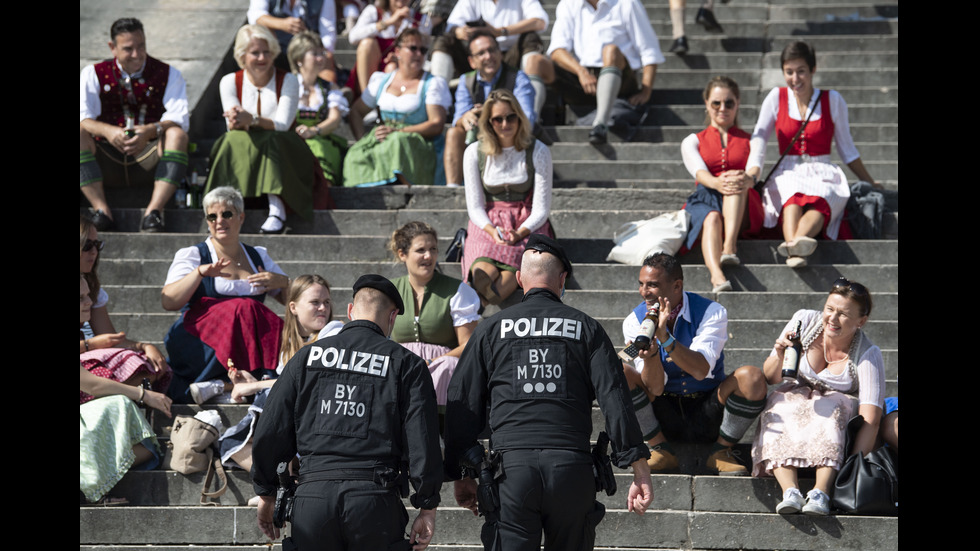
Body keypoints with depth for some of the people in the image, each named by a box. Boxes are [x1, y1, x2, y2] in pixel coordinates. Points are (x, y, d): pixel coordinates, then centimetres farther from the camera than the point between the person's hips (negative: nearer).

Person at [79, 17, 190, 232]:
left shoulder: (168, 75, 5)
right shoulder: (94, 74, 6)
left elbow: (179, 118, -10)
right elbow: (83, 117, -9)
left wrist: (151, 131, -32)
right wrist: (108, 131, -31)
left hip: (149, 157, 0)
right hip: (107, 158, 1)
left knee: (177, 134, -30)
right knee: (80, 134, -28)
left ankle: (153, 211, -38)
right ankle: (101, 210, -35)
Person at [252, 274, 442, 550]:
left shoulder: (307, 356, 13)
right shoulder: (406, 364, 7)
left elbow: (270, 432, 10)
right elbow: (423, 441, 0)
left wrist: (266, 494, 20)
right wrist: (428, 508, 6)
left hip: (312, 496, 2)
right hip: (374, 496, -2)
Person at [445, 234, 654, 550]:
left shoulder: (491, 329, 11)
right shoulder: (586, 328, 10)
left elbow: (463, 406, 10)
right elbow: (615, 402, 2)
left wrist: (460, 475, 17)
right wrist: (640, 471, 2)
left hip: (511, 468, 0)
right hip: (572, 468, 1)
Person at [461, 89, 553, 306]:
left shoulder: (538, 152, -1)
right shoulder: (474, 153, 3)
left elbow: (541, 207, -2)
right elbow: (475, 206, 4)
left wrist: (518, 233, -20)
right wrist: (492, 231, -17)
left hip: (528, 225, -2)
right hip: (487, 224, 2)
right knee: (483, 277, -31)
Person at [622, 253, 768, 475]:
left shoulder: (711, 312, -11)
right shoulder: (635, 321, -7)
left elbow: (701, 371, -27)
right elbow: (655, 388, -16)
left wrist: (665, 338, -39)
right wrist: (650, 353, -36)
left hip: (708, 416, -1)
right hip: (664, 415, 1)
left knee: (751, 377, -30)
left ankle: (721, 451, -7)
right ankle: (661, 450, -10)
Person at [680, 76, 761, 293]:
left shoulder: (750, 141, 21)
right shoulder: (692, 142, 19)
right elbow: (699, 172, -3)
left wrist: (746, 180, -28)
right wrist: (717, 183, -30)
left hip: (743, 212, 1)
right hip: (704, 202, -1)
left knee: (737, 184, -33)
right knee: (712, 218, -38)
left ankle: (730, 246, -54)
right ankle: (717, 277, -65)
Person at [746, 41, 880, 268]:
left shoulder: (833, 100, 10)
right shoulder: (776, 98, 11)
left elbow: (846, 149, 18)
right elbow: (758, 140, 3)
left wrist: (870, 183, 20)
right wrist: (751, 175, -15)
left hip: (822, 174, 0)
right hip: (788, 175, 0)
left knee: (819, 199, -38)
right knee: (793, 198, -38)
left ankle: (798, 240, -70)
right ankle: (795, 251, -67)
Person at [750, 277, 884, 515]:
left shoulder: (868, 355, -19)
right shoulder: (804, 321, -11)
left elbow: (870, 420, -26)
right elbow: (770, 378, -4)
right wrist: (780, 358, -27)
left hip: (838, 405, -2)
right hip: (793, 398, 2)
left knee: (828, 409, -36)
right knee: (779, 409, -32)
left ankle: (821, 492, -52)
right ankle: (790, 491, -51)